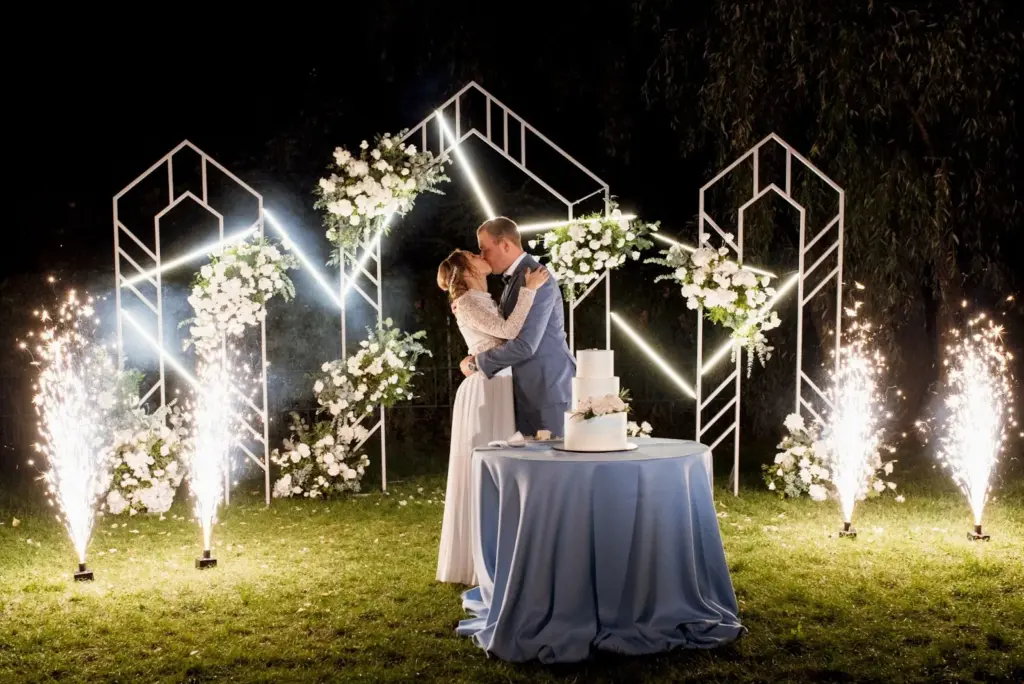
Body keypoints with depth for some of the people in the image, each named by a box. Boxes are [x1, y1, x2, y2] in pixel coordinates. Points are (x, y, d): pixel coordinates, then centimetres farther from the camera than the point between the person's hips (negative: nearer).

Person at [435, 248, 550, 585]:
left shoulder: (486, 302, 19)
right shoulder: (466, 304, -11)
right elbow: (509, 331, -23)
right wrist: (529, 289, -19)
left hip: (499, 389, 9)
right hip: (485, 391, -9)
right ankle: (478, 561, 3)